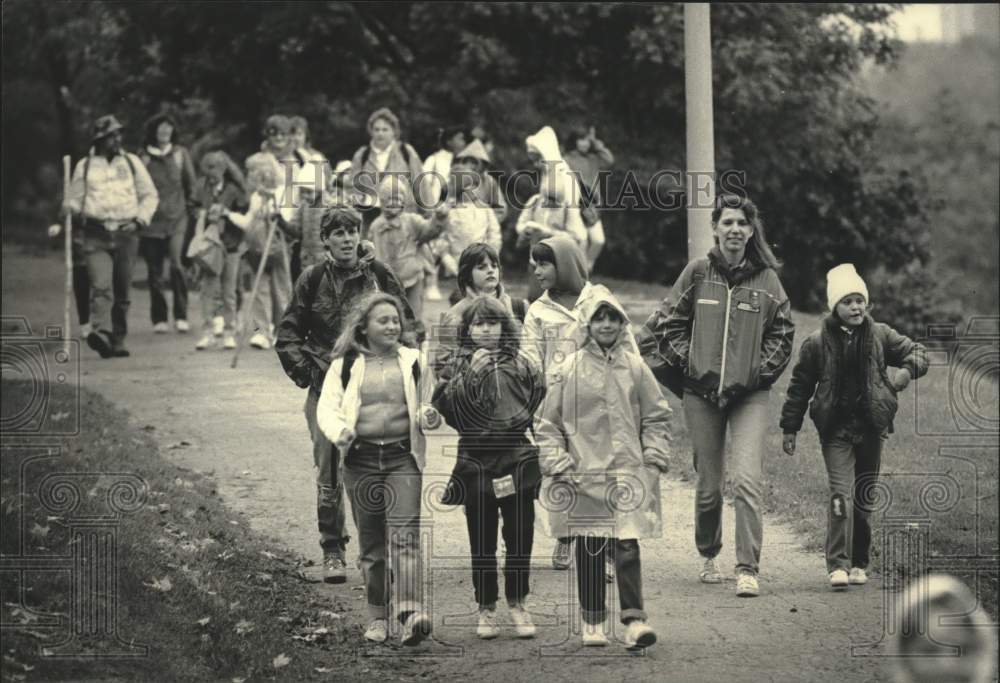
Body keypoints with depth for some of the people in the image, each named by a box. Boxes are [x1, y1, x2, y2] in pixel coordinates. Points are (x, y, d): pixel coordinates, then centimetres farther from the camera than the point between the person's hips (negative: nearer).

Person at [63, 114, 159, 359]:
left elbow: (150, 196, 13)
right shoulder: (85, 166, 8)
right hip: (96, 235, -2)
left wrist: (139, 220, 1)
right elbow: (73, 201, 15)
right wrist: (73, 208, -5)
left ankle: (118, 341, 15)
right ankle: (100, 332, -32)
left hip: (126, 233, 2)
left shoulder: (131, 162, 10)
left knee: (122, 292, 6)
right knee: (101, 286, -20)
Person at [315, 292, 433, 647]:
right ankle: (378, 617, 18)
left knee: (405, 534, -16)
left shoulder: (412, 361, 8)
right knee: (371, 542, 7)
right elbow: (327, 406, 1)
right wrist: (340, 431, -19)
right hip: (361, 459, 1)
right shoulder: (345, 365, 6)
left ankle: (410, 612, -27)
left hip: (403, 457, -1)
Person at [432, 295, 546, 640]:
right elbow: (443, 405, -10)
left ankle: (517, 603, 16)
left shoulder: (519, 365, 7)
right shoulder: (458, 366, 5)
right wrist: (470, 374, -17)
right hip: (476, 464, -1)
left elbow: (540, 399, 4)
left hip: (517, 460, 1)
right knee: (482, 542, 3)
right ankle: (486, 608, 13)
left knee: (520, 538, 2)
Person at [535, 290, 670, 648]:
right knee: (588, 552, 5)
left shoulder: (635, 367, 7)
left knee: (627, 547, -8)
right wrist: (557, 465, -2)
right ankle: (592, 622, 15)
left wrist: (655, 457, 5)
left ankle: (634, 620, -10)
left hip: (628, 473, 0)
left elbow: (656, 417, 14)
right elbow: (548, 423, 5)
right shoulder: (568, 371, 2)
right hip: (583, 475, 0)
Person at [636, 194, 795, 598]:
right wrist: (689, 363, -3)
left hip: (749, 395, -1)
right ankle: (708, 556, 30)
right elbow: (667, 323, 6)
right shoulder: (697, 273, 2)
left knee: (747, 480, -15)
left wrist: (759, 371, -3)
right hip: (702, 393, 1)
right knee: (708, 485, 8)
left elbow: (782, 334, 8)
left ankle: (748, 569, -13)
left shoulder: (766, 279, 2)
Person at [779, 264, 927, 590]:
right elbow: (800, 386, 5)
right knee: (841, 495, -16)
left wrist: (908, 369, -14)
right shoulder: (818, 343, -3)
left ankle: (858, 564, 22)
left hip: (871, 428, 3)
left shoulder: (880, 336, 3)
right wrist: (789, 428, 6)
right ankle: (838, 566, -19)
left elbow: (915, 351, 10)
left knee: (864, 500, 10)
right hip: (836, 431, -3)